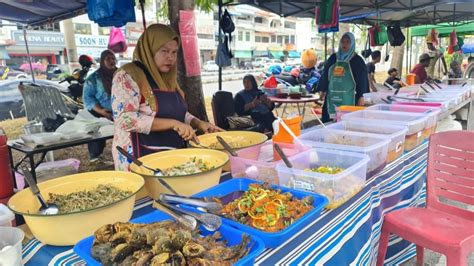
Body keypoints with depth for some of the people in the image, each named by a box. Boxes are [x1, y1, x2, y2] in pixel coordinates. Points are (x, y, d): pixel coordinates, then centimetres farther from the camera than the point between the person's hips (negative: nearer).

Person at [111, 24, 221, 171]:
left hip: (174, 156, 7)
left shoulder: (167, 78, 11)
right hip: (143, 160, -7)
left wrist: (198, 123, 1)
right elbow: (126, 119, -22)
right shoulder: (128, 76, -12)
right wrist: (172, 124, -26)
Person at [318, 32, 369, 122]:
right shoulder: (333, 58, 12)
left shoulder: (357, 61, 1)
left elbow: (362, 80, 0)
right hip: (332, 98, 4)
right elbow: (325, 75, 17)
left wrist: (361, 97, -6)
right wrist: (323, 90, 15)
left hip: (348, 99, -4)